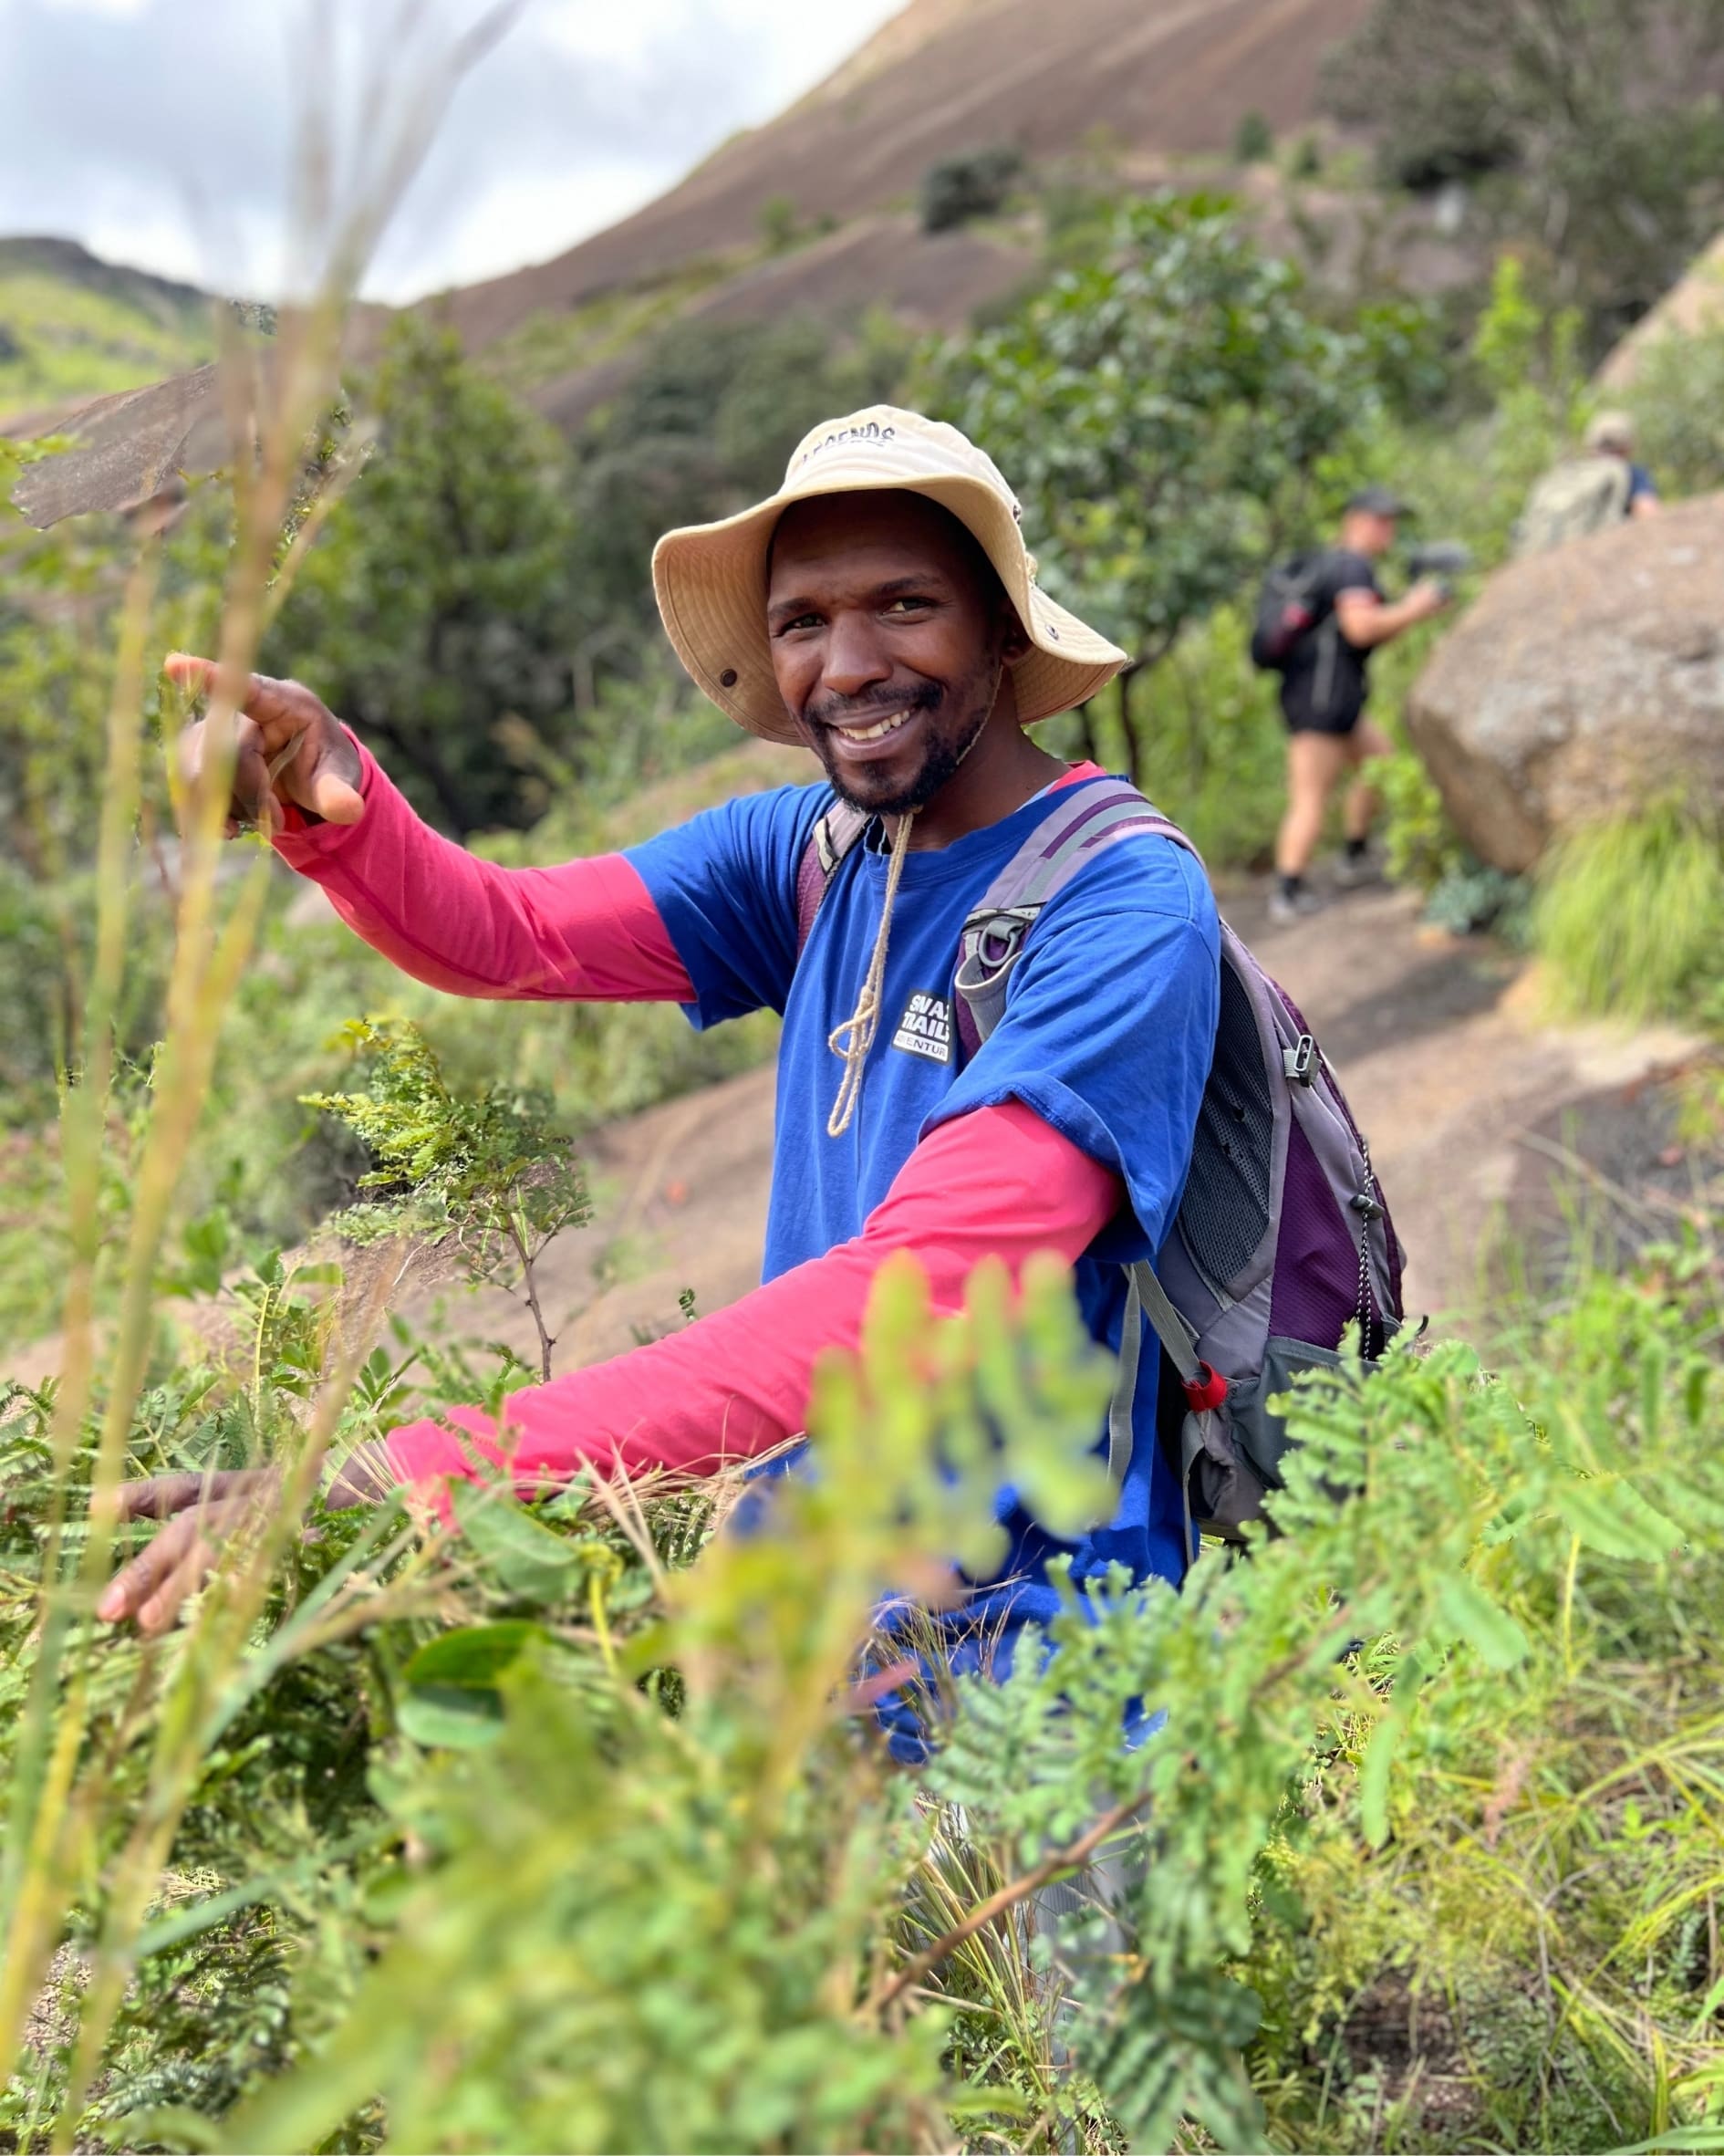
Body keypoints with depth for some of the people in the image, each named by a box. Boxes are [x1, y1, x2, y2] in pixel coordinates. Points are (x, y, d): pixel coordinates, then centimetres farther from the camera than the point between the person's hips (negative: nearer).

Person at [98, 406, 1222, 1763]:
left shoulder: (1125, 904, -18)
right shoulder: (810, 849, 5)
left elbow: (911, 1293, -29)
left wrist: (416, 1473, -37)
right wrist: (325, 798, -24)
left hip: (1010, 1655, -6)